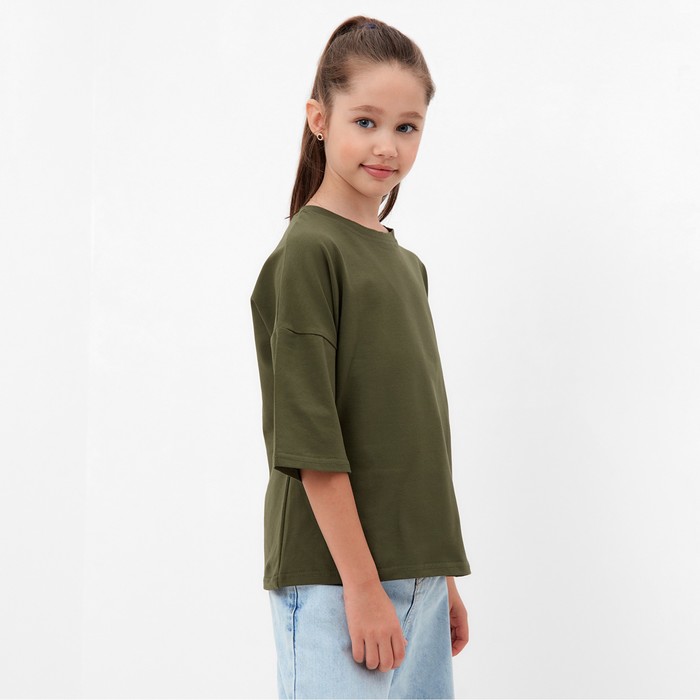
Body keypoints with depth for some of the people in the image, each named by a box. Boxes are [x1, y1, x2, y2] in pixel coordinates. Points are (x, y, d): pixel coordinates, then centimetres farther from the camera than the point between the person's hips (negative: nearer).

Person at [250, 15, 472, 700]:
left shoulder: (406, 264, 14)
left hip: (415, 576, 7)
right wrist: (362, 584, -17)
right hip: (336, 581, -7)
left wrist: (442, 578, 17)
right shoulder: (306, 252, -9)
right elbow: (309, 439, -15)